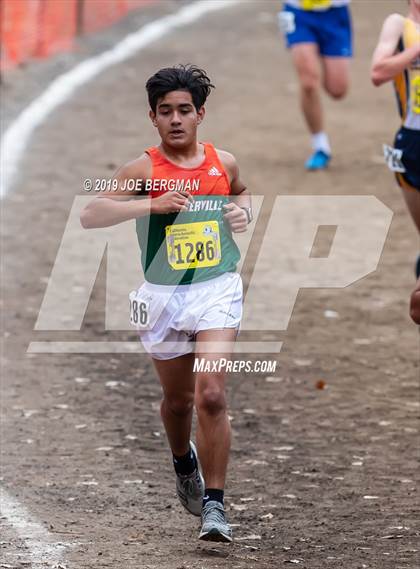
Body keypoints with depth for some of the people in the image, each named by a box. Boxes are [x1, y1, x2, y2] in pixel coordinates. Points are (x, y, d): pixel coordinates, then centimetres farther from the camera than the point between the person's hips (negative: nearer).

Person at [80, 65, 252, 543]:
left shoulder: (223, 163, 4)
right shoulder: (144, 169, -7)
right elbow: (90, 215, -17)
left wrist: (243, 211, 5)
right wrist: (152, 204, -25)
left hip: (218, 291, 0)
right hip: (163, 296, 0)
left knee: (211, 395, -16)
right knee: (177, 400, 17)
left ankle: (214, 504, -11)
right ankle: (184, 463, 50)